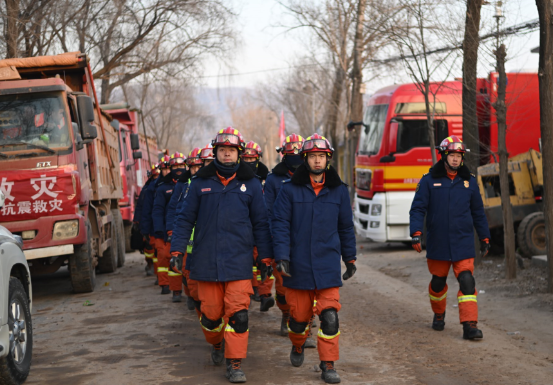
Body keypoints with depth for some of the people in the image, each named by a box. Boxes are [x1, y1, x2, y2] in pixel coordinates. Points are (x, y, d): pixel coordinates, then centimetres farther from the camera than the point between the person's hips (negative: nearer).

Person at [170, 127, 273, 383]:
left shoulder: (250, 184, 5)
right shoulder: (200, 182, 5)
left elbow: (260, 223, 8)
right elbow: (185, 218, 8)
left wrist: (265, 257, 5)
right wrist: (177, 250, 0)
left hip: (238, 261, -1)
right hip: (206, 261, 1)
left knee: (238, 313, -9)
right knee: (211, 313, 8)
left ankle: (234, 365, -2)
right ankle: (217, 345, 38)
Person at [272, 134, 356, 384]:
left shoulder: (338, 190, 6)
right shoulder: (290, 189, -1)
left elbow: (346, 227, 13)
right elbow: (280, 223, -3)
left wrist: (350, 259, 16)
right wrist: (281, 257, -12)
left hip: (327, 266, 1)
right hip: (298, 266, -1)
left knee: (329, 316, -9)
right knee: (299, 316, 10)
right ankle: (298, 347, 41)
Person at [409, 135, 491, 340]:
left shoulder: (469, 181, 7)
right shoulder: (429, 181, -1)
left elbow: (478, 212, 14)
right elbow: (418, 208, -2)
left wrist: (484, 238, 16)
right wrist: (416, 233, -14)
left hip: (463, 244, 1)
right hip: (437, 244, 0)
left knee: (467, 281, -11)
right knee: (438, 281, 12)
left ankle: (470, 325, -14)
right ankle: (439, 314, 37)